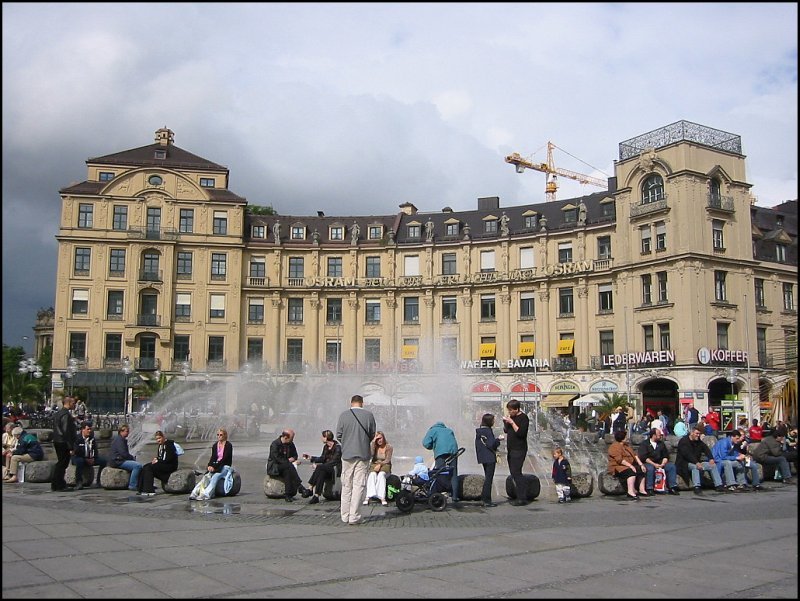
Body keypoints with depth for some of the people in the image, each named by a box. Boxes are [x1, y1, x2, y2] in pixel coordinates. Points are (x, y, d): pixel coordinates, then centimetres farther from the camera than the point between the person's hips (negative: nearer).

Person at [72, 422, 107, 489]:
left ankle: (99, 481, -10)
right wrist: (86, 459, -19)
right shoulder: (77, 438, -11)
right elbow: (76, 452, -17)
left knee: (103, 461, -14)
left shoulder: (92, 438, 7)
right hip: (78, 458, -5)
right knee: (80, 461, -40)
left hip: (90, 459, 5)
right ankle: (78, 483, -29)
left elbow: (95, 450, 10)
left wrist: (93, 458, -9)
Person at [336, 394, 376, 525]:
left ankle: (345, 516, 15)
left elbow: (338, 435, 0)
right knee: (359, 486, 2)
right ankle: (354, 516, 0)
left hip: (347, 454, 1)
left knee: (346, 486, 11)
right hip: (363, 454, -1)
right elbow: (372, 435, 4)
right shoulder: (369, 415, -4)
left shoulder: (343, 415, -3)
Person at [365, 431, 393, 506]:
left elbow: (388, 460, -4)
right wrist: (373, 442, -11)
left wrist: (380, 464, -19)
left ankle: (382, 497, -45)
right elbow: (371, 454, -11)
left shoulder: (388, 447, 3)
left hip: (385, 465, -1)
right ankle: (368, 496, -45)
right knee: (372, 474, -32)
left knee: (381, 474, -35)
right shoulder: (374, 446, 9)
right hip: (374, 464, 2)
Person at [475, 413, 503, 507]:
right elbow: (491, 444, -21)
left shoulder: (479, 431, 10)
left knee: (487, 478, 17)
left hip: (483, 458, 9)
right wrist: (498, 439, -11)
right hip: (489, 458, -9)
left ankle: (483, 499, 19)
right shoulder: (488, 431, -17)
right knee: (489, 479, -4)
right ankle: (487, 501, -2)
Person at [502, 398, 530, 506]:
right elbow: (506, 431, 19)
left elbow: (521, 433, -21)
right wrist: (505, 422, 1)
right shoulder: (512, 417, 14)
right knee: (514, 473, 9)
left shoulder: (523, 418, -11)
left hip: (519, 450, -9)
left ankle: (522, 498, -10)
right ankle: (520, 496, 15)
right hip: (511, 449, 9)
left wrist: (512, 422, -21)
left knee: (516, 473, -13)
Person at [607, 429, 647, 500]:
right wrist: (630, 466, -28)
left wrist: (641, 464, 0)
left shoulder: (626, 445, 16)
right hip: (617, 467, -10)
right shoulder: (614, 447, -14)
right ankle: (630, 492, -43)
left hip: (629, 466, 10)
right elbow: (619, 460, -24)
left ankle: (642, 490, -5)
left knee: (641, 470, -4)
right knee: (632, 472, -33)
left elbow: (634, 455, 12)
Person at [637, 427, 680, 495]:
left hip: (660, 463, 5)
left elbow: (666, 455, 11)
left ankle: (672, 488, -14)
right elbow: (643, 457, -12)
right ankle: (649, 489, -30)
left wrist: (663, 463, -9)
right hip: (648, 463, -5)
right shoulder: (644, 444, -2)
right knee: (650, 468, -37)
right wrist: (654, 464, -21)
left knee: (671, 466, -17)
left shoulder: (661, 443, 15)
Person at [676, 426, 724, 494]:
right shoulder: (683, 441, -11)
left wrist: (711, 458, -18)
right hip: (685, 463, -8)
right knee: (695, 466, -38)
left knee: (713, 465, -4)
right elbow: (687, 454, -25)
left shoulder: (699, 442, 14)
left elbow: (706, 449, 2)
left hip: (697, 462, 8)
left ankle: (718, 485, -6)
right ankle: (697, 487, -46)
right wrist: (696, 463, -37)